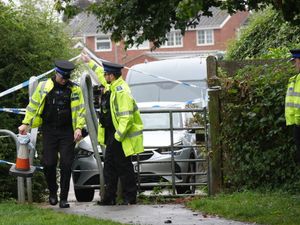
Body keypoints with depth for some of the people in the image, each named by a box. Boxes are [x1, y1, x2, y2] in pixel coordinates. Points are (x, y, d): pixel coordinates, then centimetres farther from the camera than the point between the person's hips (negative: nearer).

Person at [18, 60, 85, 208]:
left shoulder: (75, 89, 4)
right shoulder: (44, 87, 4)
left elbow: (80, 110, 4)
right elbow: (33, 105, 10)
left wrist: (78, 128, -8)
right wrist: (26, 123, 5)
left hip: (67, 132, 0)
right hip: (49, 131, 0)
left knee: (66, 165, -4)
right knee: (49, 163, -4)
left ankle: (64, 198, 3)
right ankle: (52, 192, 20)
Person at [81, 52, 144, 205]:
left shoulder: (122, 92, -22)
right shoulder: (112, 86, 9)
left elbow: (126, 117, -26)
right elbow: (100, 74, 33)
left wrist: (118, 136, -25)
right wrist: (89, 62, 43)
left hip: (121, 136, -10)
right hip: (112, 134, 10)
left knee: (124, 166, -3)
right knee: (109, 165, 11)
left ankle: (130, 197, 5)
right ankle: (109, 197, 16)